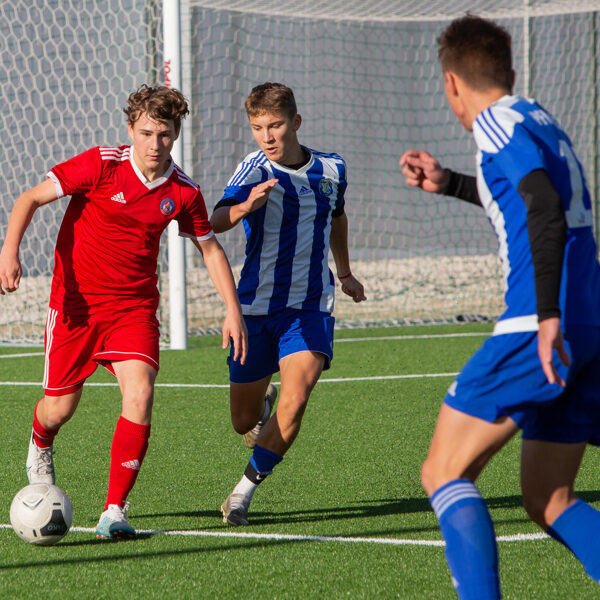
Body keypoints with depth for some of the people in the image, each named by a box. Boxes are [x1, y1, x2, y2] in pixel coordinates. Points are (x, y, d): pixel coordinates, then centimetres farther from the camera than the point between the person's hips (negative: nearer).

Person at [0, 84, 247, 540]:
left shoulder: (184, 192, -3)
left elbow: (210, 248, 13)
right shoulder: (102, 165, -14)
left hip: (135, 306, 2)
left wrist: (233, 310, 6)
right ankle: (40, 446, 44)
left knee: (140, 393, -20)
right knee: (59, 409, 3)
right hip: (76, 301, -2)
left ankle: (114, 513, -14)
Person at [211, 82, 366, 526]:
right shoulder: (255, 169, -10)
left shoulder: (331, 170, 3)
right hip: (257, 304, -1)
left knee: (296, 399, -22)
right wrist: (245, 206, -50)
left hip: (310, 308, 1)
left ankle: (244, 492, -11)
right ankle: (264, 401, 47)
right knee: (244, 421, 9)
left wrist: (345, 273, 37)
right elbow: (216, 221, -28)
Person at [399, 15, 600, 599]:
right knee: (547, 500, 13)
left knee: (443, 474, -3)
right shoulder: (537, 119, 20)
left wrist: (548, 317, -27)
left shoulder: (497, 123, -6)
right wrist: (449, 183, 44)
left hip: (537, 330, -9)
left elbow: (547, 211, -22)